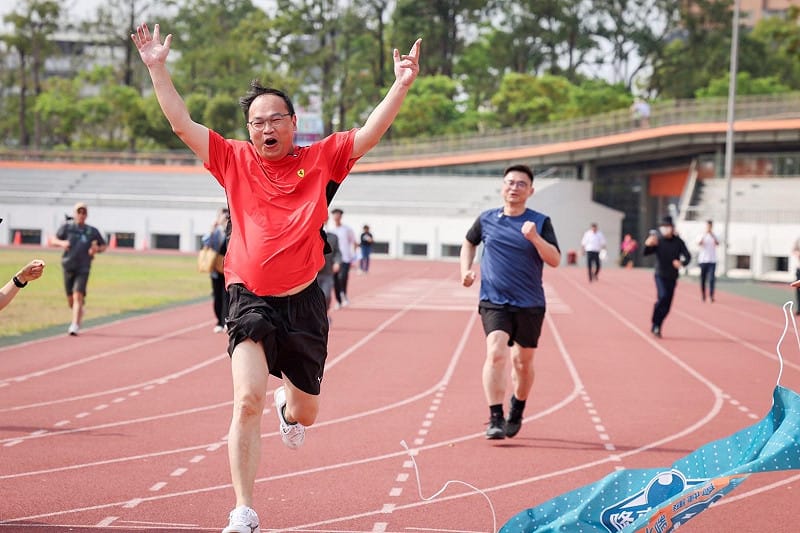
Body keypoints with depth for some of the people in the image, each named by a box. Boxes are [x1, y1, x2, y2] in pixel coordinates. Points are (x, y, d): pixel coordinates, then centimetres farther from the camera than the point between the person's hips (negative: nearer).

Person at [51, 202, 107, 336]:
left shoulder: (92, 231, 5)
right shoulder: (67, 227, 4)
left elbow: (103, 246, 15)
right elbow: (54, 240, 4)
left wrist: (97, 249, -7)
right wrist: (61, 243, -17)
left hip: (83, 268, -2)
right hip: (68, 267, 2)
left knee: (78, 296, -17)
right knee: (70, 300, 9)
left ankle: (75, 326, -21)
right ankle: (79, 314, 40)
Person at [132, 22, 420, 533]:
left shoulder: (320, 159, 4)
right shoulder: (235, 160, 6)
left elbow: (371, 132, -3)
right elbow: (182, 122, 5)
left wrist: (401, 86, -14)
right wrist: (157, 69, 0)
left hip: (303, 301, 1)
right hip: (250, 299, -1)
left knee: (306, 413, 14)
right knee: (248, 400, -20)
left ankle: (289, 403, 55)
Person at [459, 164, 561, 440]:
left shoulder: (540, 222, -2)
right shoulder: (486, 219, 4)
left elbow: (555, 260, -10)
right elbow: (469, 243, 23)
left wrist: (535, 238, -25)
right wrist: (465, 269, 8)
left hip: (530, 305, 1)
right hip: (494, 301, -1)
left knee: (523, 362, 12)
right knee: (496, 353, -20)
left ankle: (516, 414, 35)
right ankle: (495, 419, -21)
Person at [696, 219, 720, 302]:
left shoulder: (714, 236, 8)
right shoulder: (702, 235, 4)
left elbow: (717, 243, -10)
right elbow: (699, 243, -14)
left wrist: (712, 234, -20)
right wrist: (705, 234, -25)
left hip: (712, 261, 0)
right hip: (703, 260, 0)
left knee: (711, 278, -12)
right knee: (703, 279, 6)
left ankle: (711, 295, -16)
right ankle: (703, 295, 17)